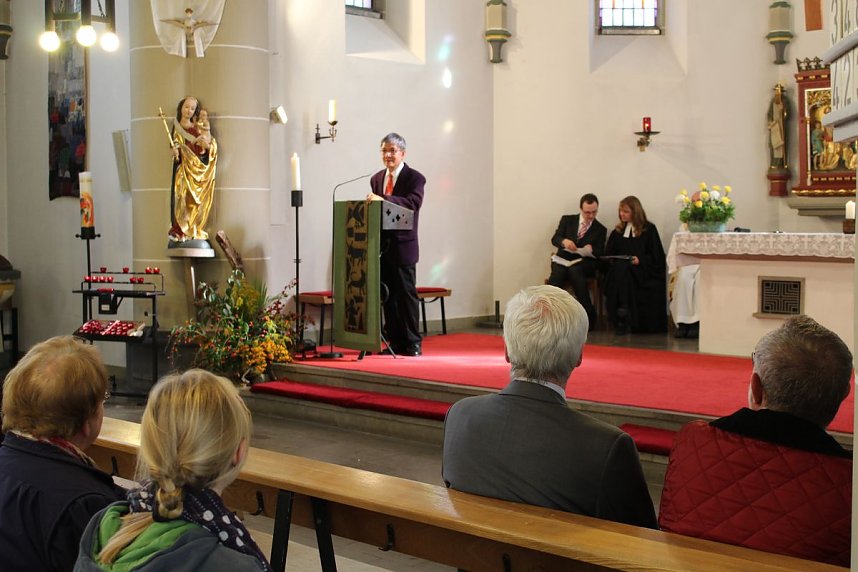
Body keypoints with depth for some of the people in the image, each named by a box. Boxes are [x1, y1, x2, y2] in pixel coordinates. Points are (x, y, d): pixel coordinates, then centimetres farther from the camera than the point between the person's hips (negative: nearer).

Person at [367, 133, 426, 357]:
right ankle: (395, 342, 16)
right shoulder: (376, 179, 15)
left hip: (403, 246, -6)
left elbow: (413, 203, -22)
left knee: (407, 294, -1)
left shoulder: (414, 178, -4)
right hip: (382, 246, 6)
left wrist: (383, 200, -32)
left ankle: (413, 343, 7)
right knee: (387, 296, 9)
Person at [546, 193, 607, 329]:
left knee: (574, 270, -37)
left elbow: (600, 253, 7)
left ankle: (589, 316, -32)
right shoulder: (567, 220, 13)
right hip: (563, 259, 1)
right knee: (557, 274, -35)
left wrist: (591, 250, -18)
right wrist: (564, 241, -22)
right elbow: (554, 239, 3)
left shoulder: (600, 229, 13)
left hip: (584, 263, -1)